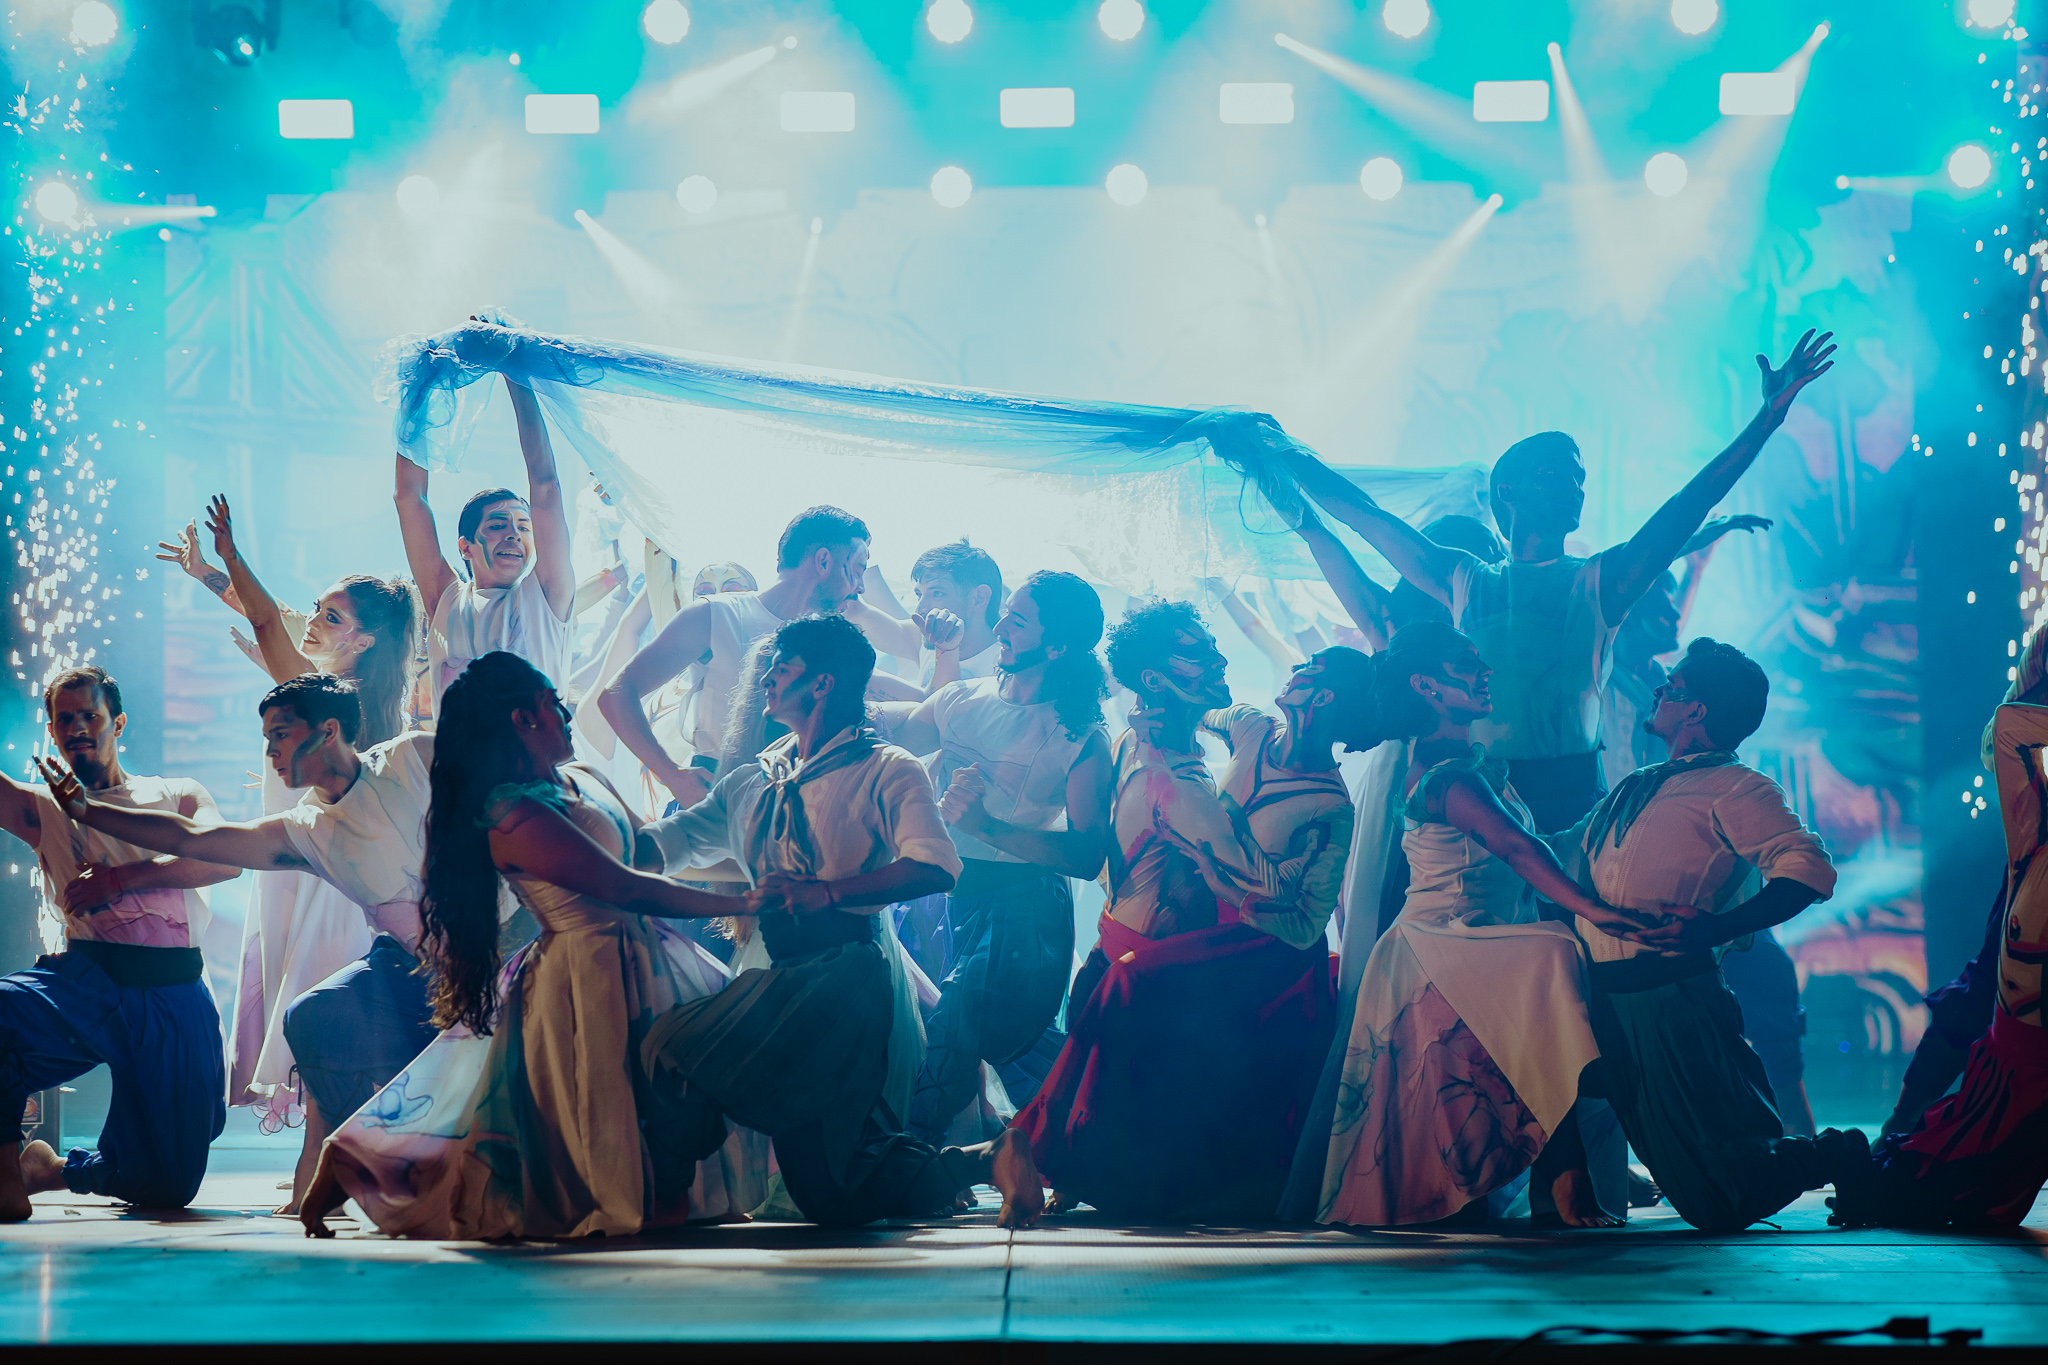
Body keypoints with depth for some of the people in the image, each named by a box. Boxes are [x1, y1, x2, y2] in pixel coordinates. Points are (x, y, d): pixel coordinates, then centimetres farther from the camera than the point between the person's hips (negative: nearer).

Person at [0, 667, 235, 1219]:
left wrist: (122, 877, -10)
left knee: (170, 1185, 0)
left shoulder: (178, 796, 19)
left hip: (175, 996, 1)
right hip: (88, 981, -1)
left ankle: (61, 1168, 35)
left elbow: (225, 857, -2)